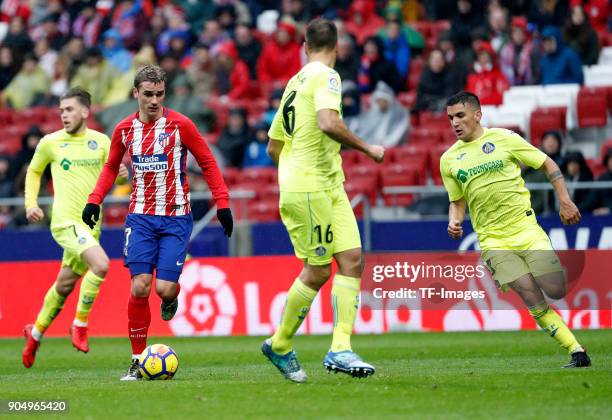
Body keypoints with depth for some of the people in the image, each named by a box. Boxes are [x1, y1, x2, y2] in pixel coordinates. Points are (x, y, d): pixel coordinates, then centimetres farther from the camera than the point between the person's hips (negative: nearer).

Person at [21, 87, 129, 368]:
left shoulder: (101, 141, 7)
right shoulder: (50, 142, 1)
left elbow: (109, 174, 17)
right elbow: (34, 171, 16)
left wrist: (119, 174, -6)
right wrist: (31, 203, 5)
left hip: (91, 224, 4)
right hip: (66, 221, -4)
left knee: (64, 285, 14)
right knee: (100, 264, -27)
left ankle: (36, 333, 36)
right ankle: (80, 325, -11)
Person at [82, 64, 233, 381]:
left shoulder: (180, 125, -7)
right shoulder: (124, 130, 3)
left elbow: (208, 163, 1)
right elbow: (111, 167, 19)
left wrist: (222, 203, -6)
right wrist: (94, 200, 6)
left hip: (176, 217, -2)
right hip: (140, 217, 2)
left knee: (165, 288, -12)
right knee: (140, 286, -9)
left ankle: (171, 298, 28)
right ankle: (137, 360, 0)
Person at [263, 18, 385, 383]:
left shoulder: (294, 82, 17)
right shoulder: (326, 76, -10)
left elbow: (274, 147, 22)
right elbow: (328, 123, -28)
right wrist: (367, 148, -17)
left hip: (329, 188, 9)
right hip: (311, 188, -9)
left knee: (352, 259, -1)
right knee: (318, 271, -2)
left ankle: (340, 349, -8)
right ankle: (280, 346, 13)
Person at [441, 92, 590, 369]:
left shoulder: (504, 139, 0)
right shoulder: (449, 160, 6)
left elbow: (547, 164, 7)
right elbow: (457, 201, 18)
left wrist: (564, 200, -1)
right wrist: (454, 221, -3)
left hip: (526, 228, -1)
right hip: (493, 240, 1)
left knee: (557, 291, -10)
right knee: (532, 298, -11)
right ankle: (577, 352, -6)